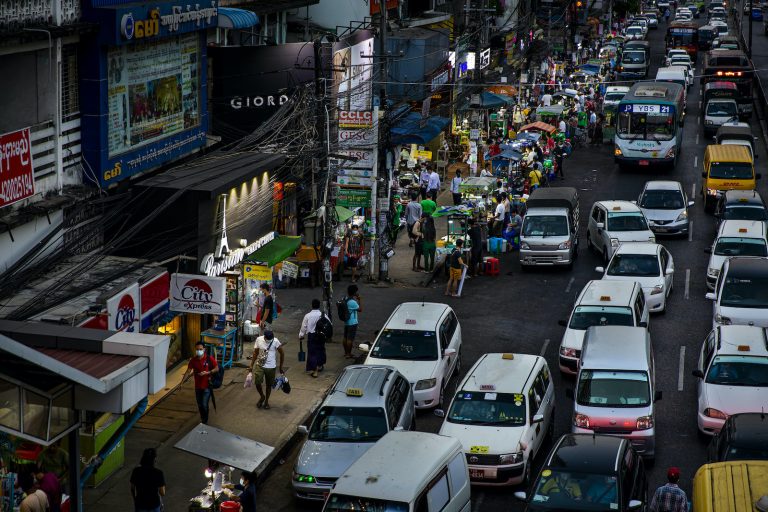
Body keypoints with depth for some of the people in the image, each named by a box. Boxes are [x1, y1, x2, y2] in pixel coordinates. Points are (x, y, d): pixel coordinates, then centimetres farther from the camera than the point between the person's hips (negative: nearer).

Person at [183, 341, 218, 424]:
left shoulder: (210, 359, -14)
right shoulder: (193, 360, -5)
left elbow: (217, 369, -6)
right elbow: (188, 371, -3)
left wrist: (207, 373, -21)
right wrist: (182, 382, -12)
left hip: (207, 386, -4)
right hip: (197, 386, 4)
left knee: (204, 405, -7)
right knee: (200, 405, 15)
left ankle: (205, 421, 11)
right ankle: (202, 419, 35)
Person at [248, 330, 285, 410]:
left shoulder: (275, 341, -16)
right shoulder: (259, 339, -9)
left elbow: (282, 354, -6)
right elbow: (255, 353, 3)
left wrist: (281, 367, -3)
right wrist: (251, 366, 3)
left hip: (271, 367, -1)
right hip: (260, 365, 1)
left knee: (268, 385, 10)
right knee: (257, 382, -9)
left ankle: (266, 401, 31)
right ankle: (262, 396, 20)